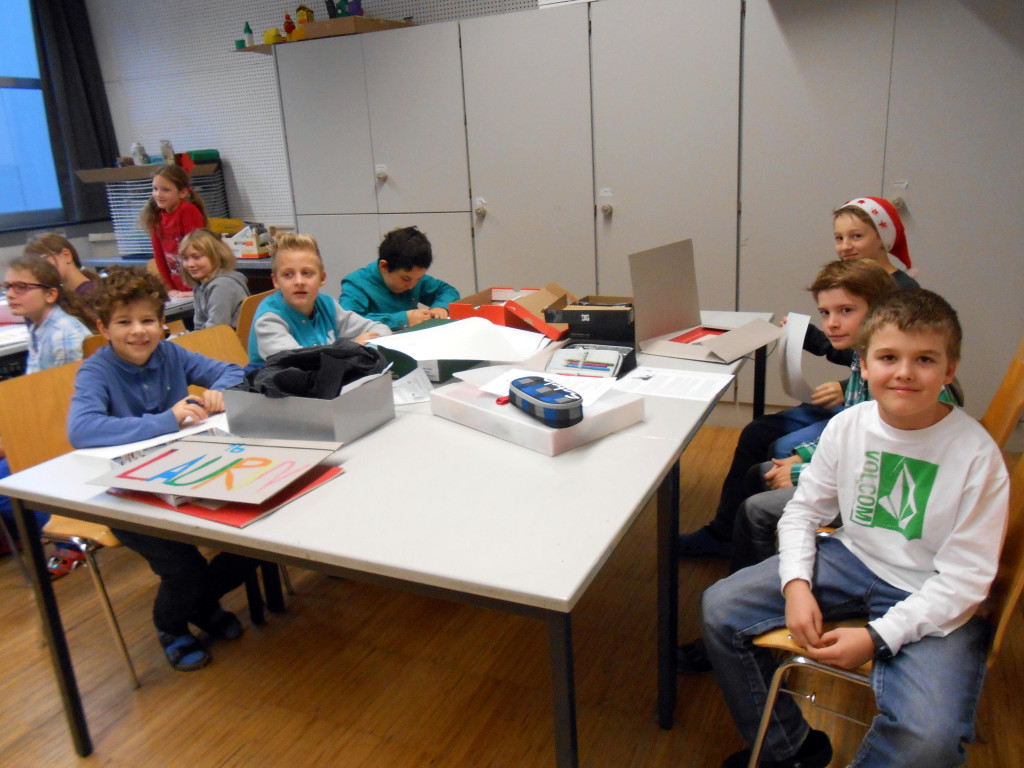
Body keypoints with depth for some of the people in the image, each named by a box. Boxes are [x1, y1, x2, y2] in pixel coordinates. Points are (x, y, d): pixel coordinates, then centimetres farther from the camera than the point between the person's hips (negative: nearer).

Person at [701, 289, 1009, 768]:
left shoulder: (977, 455, -17)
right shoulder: (847, 426, -6)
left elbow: (966, 579, -15)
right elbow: (803, 511, 5)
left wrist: (878, 637, -22)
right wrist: (797, 584, -13)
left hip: (932, 599, -4)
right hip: (850, 559, 4)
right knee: (719, 608, -6)